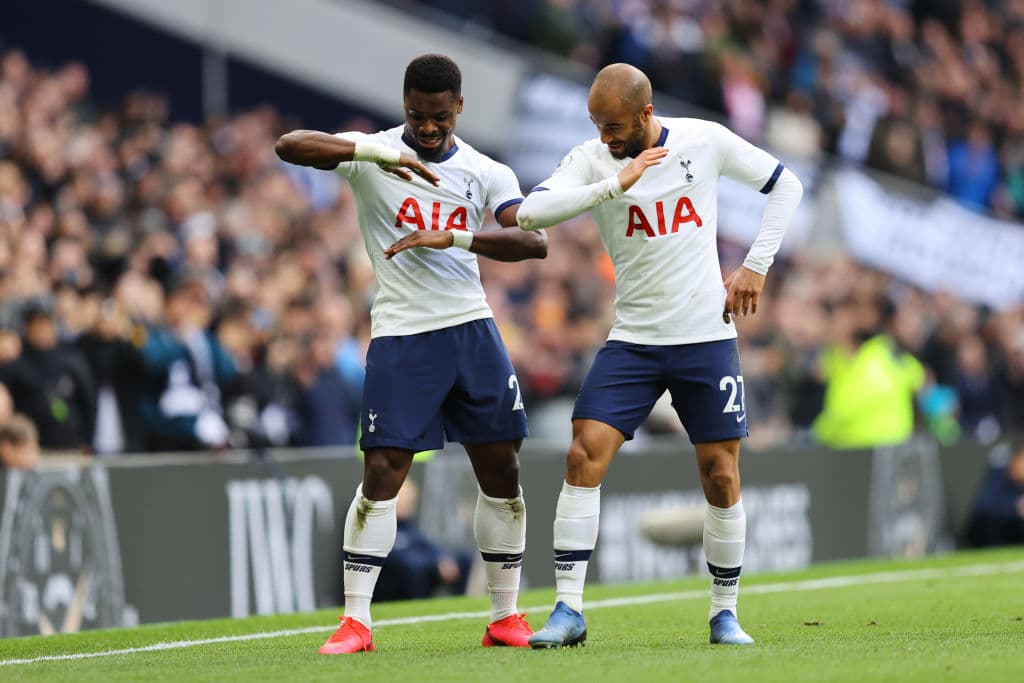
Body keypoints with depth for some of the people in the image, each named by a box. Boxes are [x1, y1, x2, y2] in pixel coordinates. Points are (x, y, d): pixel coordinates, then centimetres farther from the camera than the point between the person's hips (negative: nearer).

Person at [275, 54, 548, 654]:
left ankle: (505, 617, 16)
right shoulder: (372, 156, -2)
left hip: (473, 331, 3)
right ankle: (356, 621, -2)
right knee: (382, 474, -9)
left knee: (503, 471, 4)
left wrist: (451, 237, -23)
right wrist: (376, 152, -29)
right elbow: (290, 146, -17)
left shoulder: (487, 174, 5)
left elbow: (534, 241, -10)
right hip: (400, 335, -3)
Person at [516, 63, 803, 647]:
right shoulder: (591, 161, -6)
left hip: (707, 337, 0)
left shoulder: (705, 141, -4)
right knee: (585, 455, -13)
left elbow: (786, 186, 9)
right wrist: (614, 185, -27)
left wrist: (757, 266, 2)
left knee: (721, 474, 1)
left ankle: (725, 613, 16)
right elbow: (532, 212, -22)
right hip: (633, 339, 0)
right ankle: (569, 610, -9)